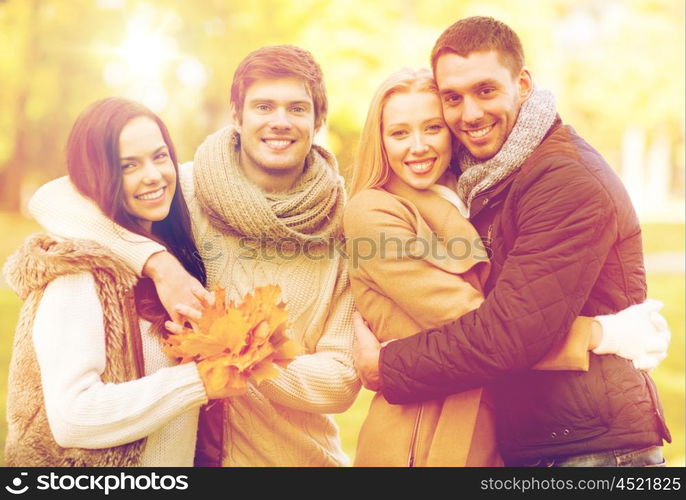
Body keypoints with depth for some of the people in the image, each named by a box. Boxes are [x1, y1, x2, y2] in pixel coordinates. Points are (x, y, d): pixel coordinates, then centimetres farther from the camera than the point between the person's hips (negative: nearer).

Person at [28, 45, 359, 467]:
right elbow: (52, 199, -17)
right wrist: (158, 262, -29)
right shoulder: (188, 189, -9)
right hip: (194, 451, 0)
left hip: (303, 456, 1)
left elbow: (344, 378, -10)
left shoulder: (345, 225, -9)